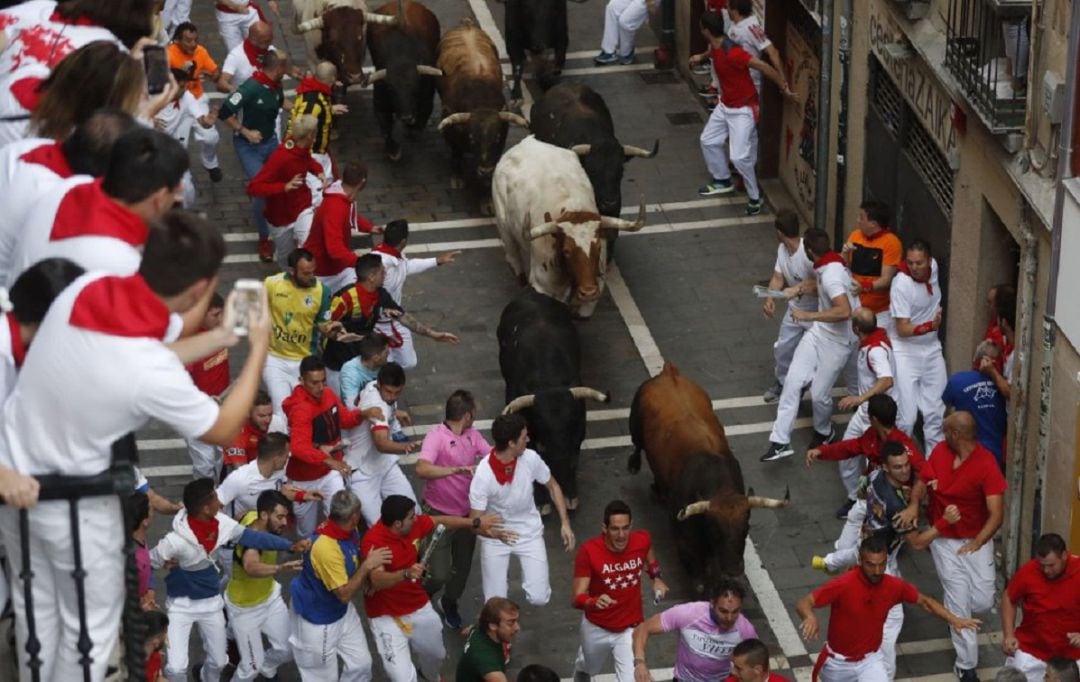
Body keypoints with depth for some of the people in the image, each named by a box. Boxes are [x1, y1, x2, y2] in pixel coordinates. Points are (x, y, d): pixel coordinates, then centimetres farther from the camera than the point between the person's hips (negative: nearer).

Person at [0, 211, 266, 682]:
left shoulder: (85, 287, -17)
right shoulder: (153, 374, -33)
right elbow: (223, 430, -12)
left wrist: (219, 338, 9)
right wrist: (258, 349, -3)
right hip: (71, 503, -6)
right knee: (91, 625, 16)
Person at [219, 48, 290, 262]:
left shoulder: (276, 85, -5)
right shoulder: (250, 88, -28)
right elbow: (225, 113, -25)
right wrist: (246, 132, -22)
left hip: (271, 141, 7)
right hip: (249, 146, -7)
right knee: (262, 192, -10)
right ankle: (264, 239, 6)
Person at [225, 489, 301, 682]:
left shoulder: (252, 516, -18)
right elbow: (251, 567, -67)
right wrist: (280, 568, -82)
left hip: (270, 596, 8)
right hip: (245, 606, -8)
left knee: (286, 651, 11)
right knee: (252, 666, 0)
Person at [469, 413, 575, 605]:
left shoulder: (530, 458, -18)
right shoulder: (483, 475, -28)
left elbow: (553, 486, 2)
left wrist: (565, 523, -5)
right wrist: (496, 533, -45)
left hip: (529, 532, 2)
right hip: (495, 536, -2)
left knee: (539, 598, -6)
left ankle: (530, 571, 28)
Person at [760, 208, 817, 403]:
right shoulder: (782, 249, -6)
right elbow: (777, 277, -5)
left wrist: (796, 288, -43)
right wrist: (770, 298, -24)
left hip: (817, 313, -8)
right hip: (795, 309, 8)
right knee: (782, 349, 20)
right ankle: (783, 383, 42)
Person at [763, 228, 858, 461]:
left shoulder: (831, 276, -30)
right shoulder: (830, 263, 0)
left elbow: (844, 311, -43)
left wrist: (808, 316, -36)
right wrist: (809, 287, 13)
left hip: (837, 341, -9)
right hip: (818, 332, 9)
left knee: (819, 394, 1)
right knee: (792, 382, -3)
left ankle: (825, 433, 34)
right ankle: (780, 441, -2)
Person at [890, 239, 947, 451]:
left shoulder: (933, 266, -5)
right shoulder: (901, 285, -23)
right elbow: (903, 329, -24)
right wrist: (930, 326, -37)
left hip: (932, 349, 6)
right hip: (906, 352, -6)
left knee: (935, 411, 9)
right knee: (905, 416, -11)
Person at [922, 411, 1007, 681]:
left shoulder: (986, 465, -22)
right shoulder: (940, 451, -9)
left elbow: (996, 514, -24)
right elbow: (922, 479, 4)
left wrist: (978, 543, -38)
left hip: (976, 540, -2)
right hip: (944, 539, 2)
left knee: (983, 601, -1)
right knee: (959, 600, -3)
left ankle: (954, 610, 35)